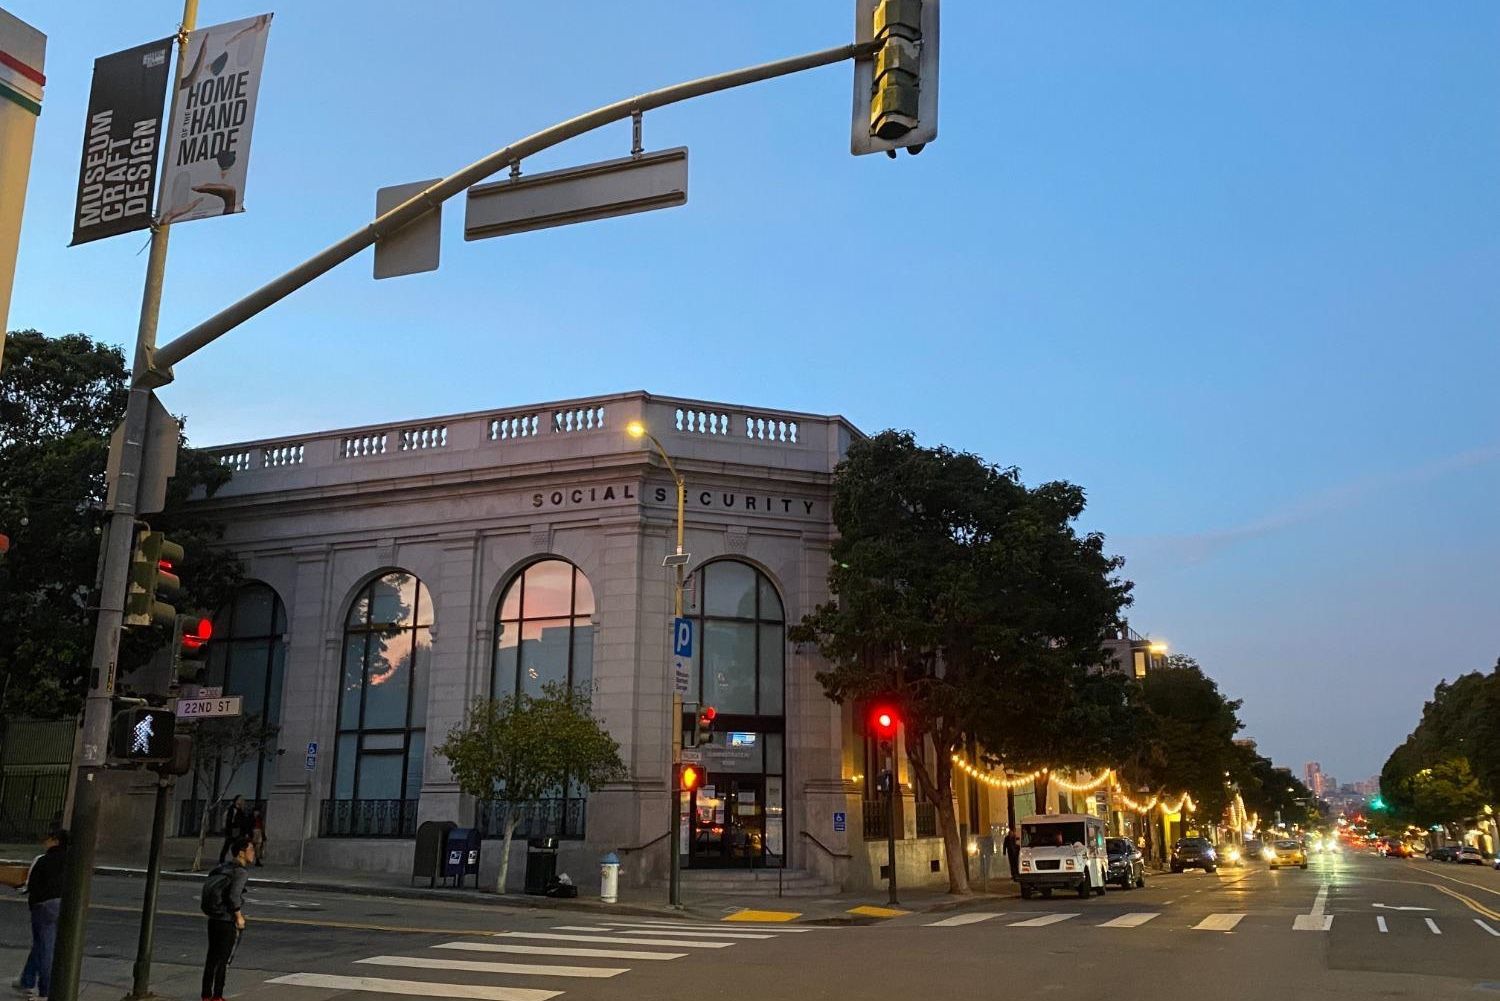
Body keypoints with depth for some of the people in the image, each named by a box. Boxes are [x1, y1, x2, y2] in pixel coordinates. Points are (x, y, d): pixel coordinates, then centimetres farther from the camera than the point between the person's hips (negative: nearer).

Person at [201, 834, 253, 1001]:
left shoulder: (220, 868, 10)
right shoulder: (240, 872, -15)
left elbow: (207, 890, 12)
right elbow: (234, 896, -24)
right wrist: (239, 917, -14)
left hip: (213, 920, 8)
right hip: (229, 922, -8)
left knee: (212, 958, 14)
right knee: (224, 959, 1)